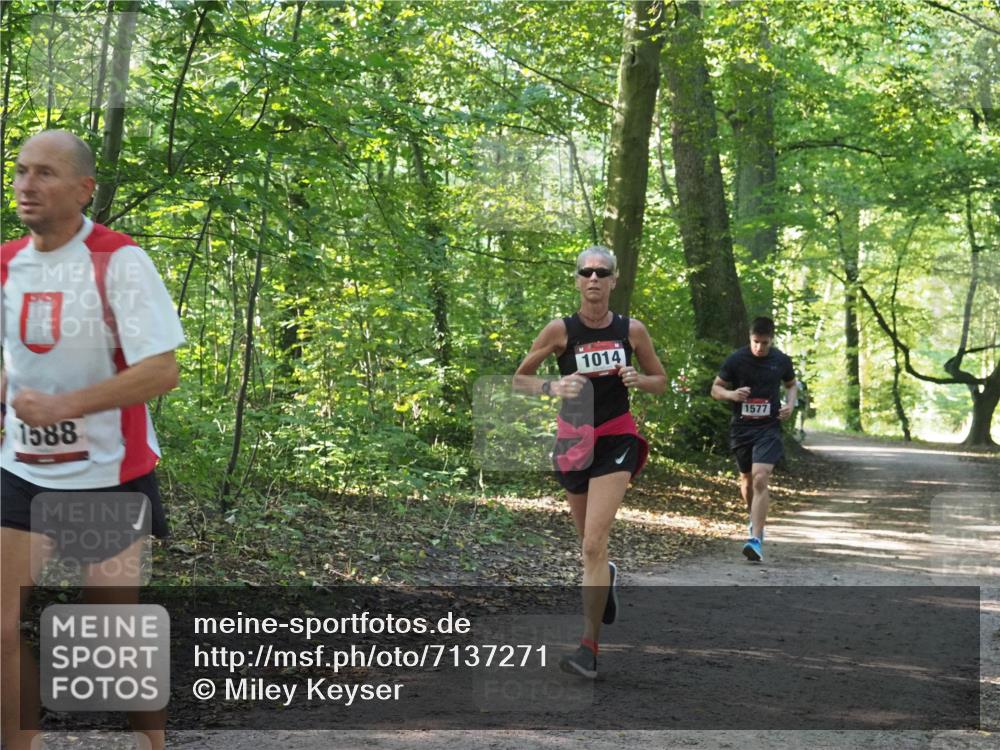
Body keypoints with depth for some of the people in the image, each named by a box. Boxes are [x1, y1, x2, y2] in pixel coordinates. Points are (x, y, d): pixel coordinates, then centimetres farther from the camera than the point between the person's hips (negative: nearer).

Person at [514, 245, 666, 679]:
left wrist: (637, 380, -11)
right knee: (590, 542, 17)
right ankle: (606, 577, 54)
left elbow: (660, 381, 11)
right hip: (573, 441, 2)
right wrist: (552, 387, -19)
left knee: (594, 545, -14)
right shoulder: (561, 330, -6)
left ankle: (589, 646, -12)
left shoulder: (632, 330, -3)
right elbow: (519, 379, 1)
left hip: (616, 440, -2)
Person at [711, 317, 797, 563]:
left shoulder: (782, 361, -2)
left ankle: (756, 540, -22)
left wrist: (790, 403, -3)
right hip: (741, 428, 2)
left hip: (769, 428, -2)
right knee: (747, 479, 17)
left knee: (760, 479, -18)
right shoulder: (736, 360, -7)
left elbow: (791, 385, 17)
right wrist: (731, 394, -20)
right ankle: (754, 518, 47)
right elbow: (716, 389, 2)